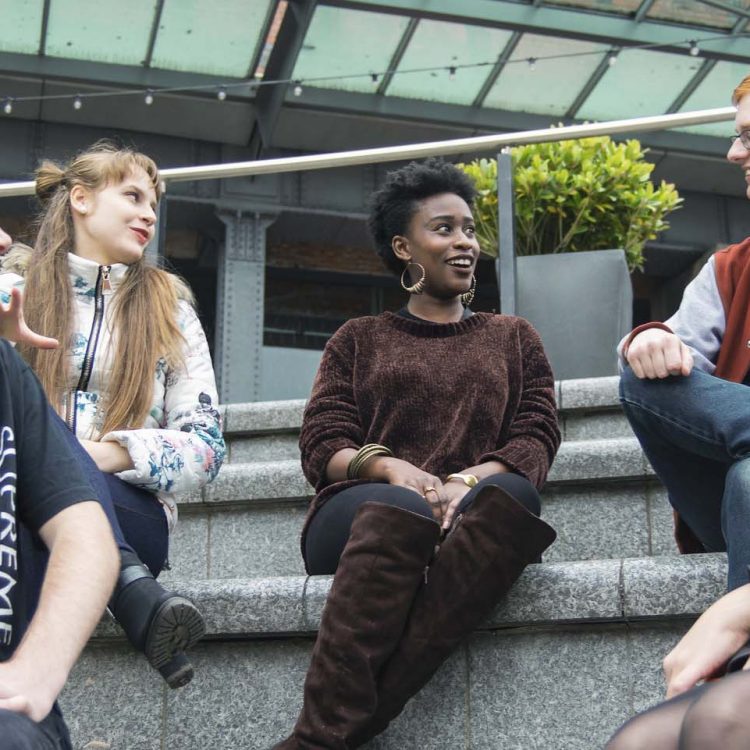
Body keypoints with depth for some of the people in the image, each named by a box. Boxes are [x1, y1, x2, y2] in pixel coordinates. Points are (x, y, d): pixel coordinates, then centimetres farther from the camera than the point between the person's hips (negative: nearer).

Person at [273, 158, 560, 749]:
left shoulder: (513, 338, 25)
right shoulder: (359, 339, 23)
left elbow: (537, 439, 9)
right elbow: (321, 446, 9)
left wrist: (466, 481, -13)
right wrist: (391, 468, -14)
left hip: (467, 521, 1)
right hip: (361, 515, 0)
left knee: (512, 495, -36)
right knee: (399, 512, -38)